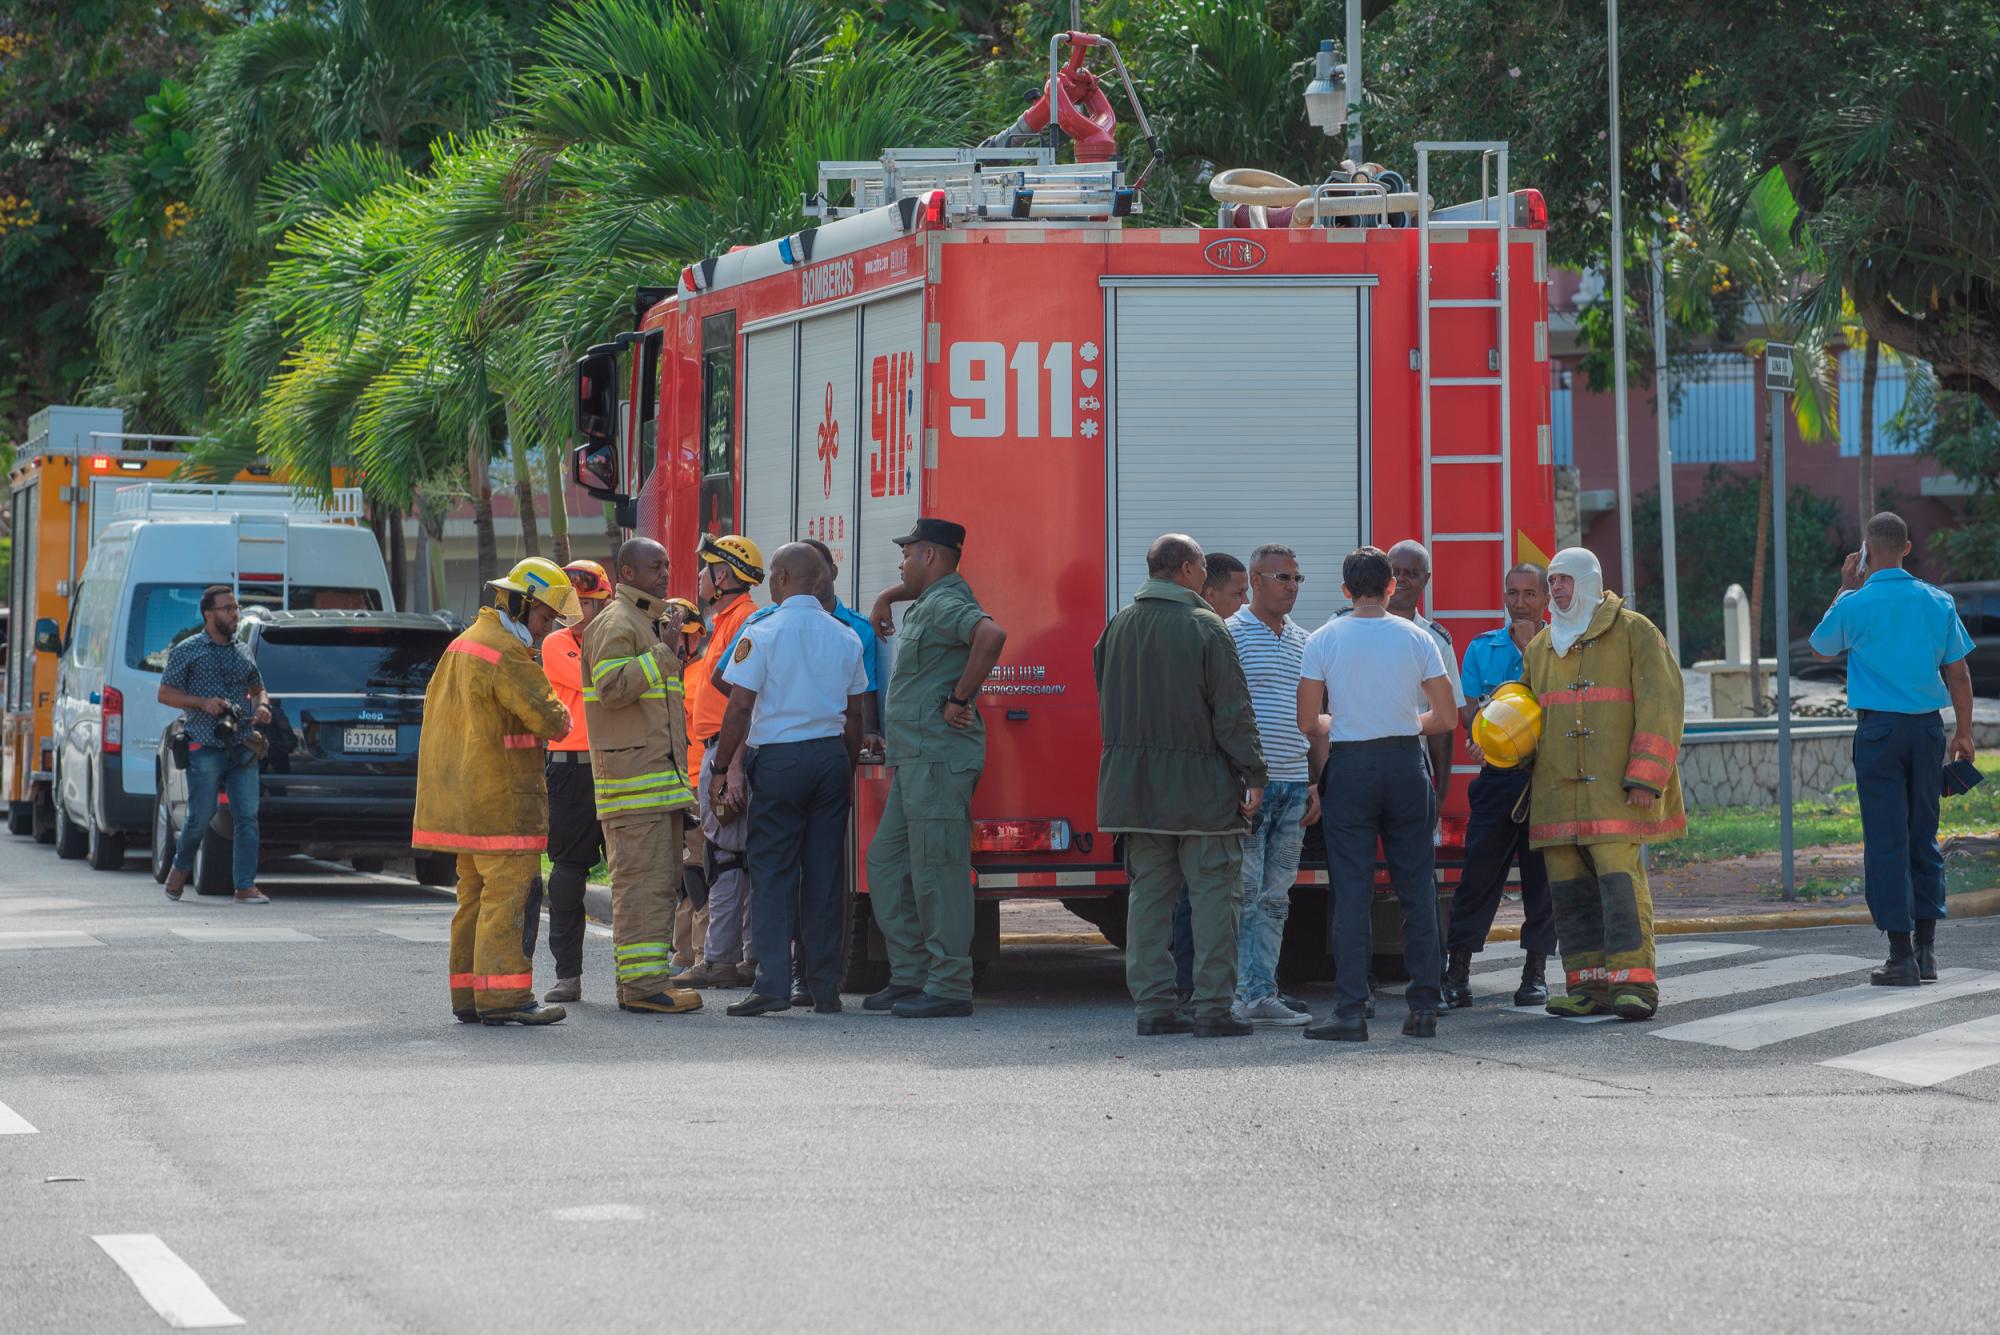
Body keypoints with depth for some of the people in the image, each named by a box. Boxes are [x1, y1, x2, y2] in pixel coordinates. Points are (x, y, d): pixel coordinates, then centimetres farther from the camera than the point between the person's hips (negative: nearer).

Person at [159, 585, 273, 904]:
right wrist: (202, 703, -14)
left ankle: (246, 886, -6)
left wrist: (262, 705, 3)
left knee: (247, 817, -6)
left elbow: (258, 689, 27)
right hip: (205, 749, -4)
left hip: (242, 749, 4)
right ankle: (180, 869, 25)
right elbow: (165, 694, 0)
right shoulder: (188, 651, 2)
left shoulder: (242, 652, 16)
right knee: (201, 817, -1)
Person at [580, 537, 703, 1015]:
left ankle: (648, 977, 14)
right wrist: (662, 652, -18)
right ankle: (641, 983, -15)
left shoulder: (648, 622, 24)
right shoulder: (616, 622, -9)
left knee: (662, 880, 11)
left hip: (660, 775, 10)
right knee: (641, 877, -13)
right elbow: (611, 686, -21)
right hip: (632, 774, -10)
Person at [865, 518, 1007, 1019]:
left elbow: (992, 635, -34)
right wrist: (886, 598, 30)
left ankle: (949, 987, -8)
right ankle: (909, 975, 17)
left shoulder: (944, 605, -15)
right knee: (886, 861, 14)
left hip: (938, 760, -11)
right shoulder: (928, 603, 18)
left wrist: (961, 700, -26)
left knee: (937, 870, -9)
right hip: (916, 761, 11)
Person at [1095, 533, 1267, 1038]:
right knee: (1213, 893, -1)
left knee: (1149, 892, 10)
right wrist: (1253, 775, -7)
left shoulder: (1119, 626, 8)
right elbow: (1233, 710, -12)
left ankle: (1152, 1005, 9)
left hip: (1136, 785, 6)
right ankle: (1212, 1009, -4)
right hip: (1201, 787, -6)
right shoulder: (1206, 627, -11)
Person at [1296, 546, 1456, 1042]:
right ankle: (1424, 1008, 8)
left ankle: (1351, 1011, -5)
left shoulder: (1323, 640, -3)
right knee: (1417, 889, 8)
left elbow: (1308, 722, -3)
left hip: (1349, 767, -1)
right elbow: (1446, 717, 0)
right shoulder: (1416, 638, 0)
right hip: (1406, 764, 1)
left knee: (1351, 892, 0)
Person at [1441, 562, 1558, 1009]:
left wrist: (1531, 649, -10)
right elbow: (1467, 707, 5)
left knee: (1541, 876, 2)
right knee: (1479, 871, -3)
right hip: (1497, 777, 1)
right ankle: (1457, 971, 0)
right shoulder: (1482, 648, 11)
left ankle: (1536, 971, 10)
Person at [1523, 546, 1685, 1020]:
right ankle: (1589, 985, 5)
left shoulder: (1633, 633, 1)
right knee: (1570, 890, 2)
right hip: (1557, 793, 6)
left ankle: (1633, 982, -16)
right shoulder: (1540, 647, 20)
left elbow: (1660, 705, -5)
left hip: (1615, 788, -6)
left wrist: (1645, 779, -14)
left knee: (1620, 880, -15)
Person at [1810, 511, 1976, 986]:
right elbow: (1958, 672, 6)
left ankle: (1902, 956, -4)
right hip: (1928, 727, 4)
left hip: (1879, 729, -3)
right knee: (1923, 837, 13)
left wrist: (1846, 590, 17)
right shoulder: (1938, 602, 2)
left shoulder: (1856, 605, -7)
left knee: (1887, 841, -1)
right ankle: (1926, 950, 14)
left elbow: (1822, 647, 13)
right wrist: (1963, 732, 15)